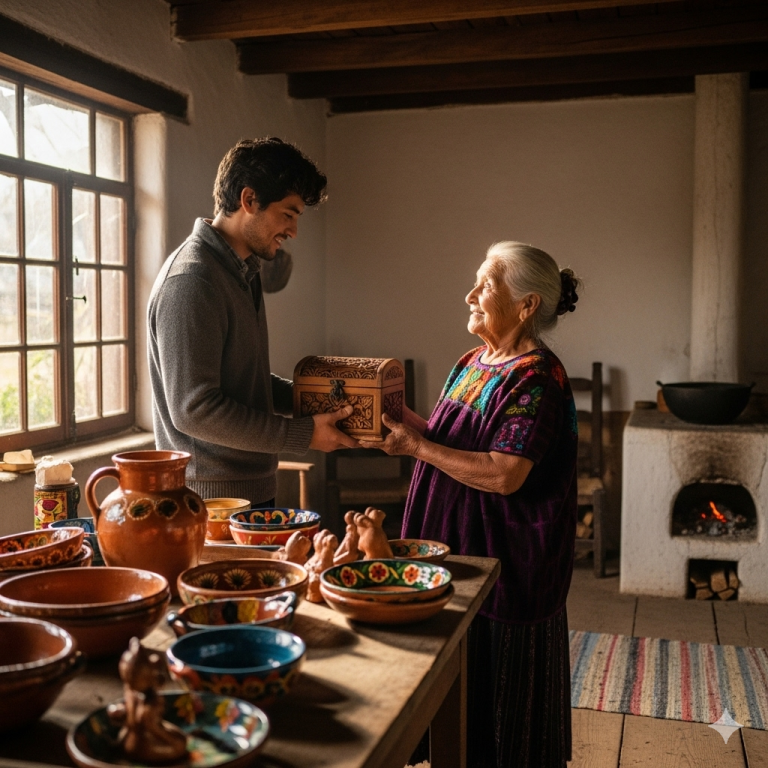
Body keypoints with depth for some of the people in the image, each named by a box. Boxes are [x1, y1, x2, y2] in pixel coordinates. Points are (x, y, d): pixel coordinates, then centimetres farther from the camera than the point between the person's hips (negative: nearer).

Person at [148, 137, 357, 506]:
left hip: (253, 488, 9)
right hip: (212, 499, -9)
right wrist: (304, 434, -18)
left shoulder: (243, 272, 12)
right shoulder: (191, 281, -19)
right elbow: (194, 409, -23)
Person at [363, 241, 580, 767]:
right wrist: (409, 424, -2)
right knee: (462, 688, 19)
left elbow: (504, 475, -26)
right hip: (457, 547, 8)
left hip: (506, 563, -8)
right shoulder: (474, 364, 10)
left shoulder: (536, 379, -18)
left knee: (500, 694, 8)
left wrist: (416, 446, -22)